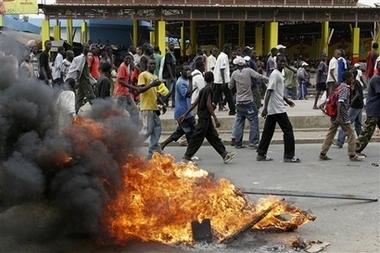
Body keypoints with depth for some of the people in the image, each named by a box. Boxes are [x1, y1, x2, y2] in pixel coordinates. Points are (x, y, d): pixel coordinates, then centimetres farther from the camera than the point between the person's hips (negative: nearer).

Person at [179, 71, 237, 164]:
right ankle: (186, 158, -2)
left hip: (205, 118, 9)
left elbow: (195, 103, 11)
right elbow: (208, 104, -20)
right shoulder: (209, 89, -13)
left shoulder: (203, 89, 12)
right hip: (205, 117, -9)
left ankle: (224, 155, 15)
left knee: (214, 136, 11)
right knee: (198, 138, -5)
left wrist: (185, 114, 11)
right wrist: (215, 118, -20)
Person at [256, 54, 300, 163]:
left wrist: (286, 100, 36)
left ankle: (261, 154, 13)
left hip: (272, 109, 10)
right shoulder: (275, 74, -14)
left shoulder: (279, 74, 16)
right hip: (277, 109, -10)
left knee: (268, 131, 10)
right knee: (288, 129, -5)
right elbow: (269, 91, -22)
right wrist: (265, 108, -27)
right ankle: (289, 156, -2)